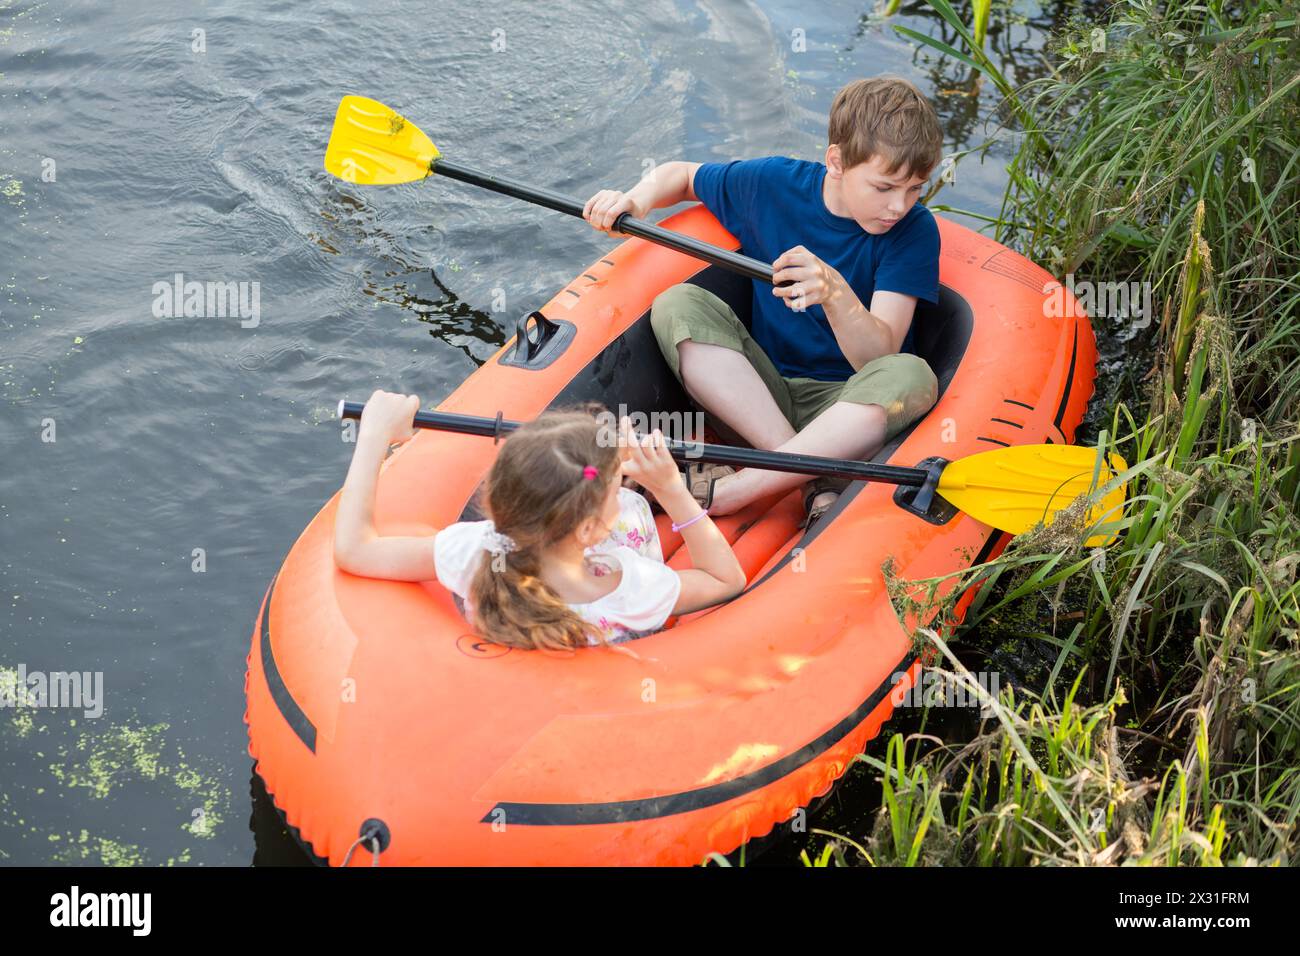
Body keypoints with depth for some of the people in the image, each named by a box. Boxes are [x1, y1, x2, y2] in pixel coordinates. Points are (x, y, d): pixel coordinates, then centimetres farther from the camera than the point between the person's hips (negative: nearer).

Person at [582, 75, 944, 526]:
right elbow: (681, 175, 15)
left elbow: (878, 356, -21)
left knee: (911, 376, -35)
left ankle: (727, 491, -36)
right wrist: (635, 201, -7)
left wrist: (835, 292, -40)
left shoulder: (913, 231, -11)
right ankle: (813, 482, -30)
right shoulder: (773, 184, -4)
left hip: (847, 407, -2)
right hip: (760, 393, 3)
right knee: (678, 304, -20)